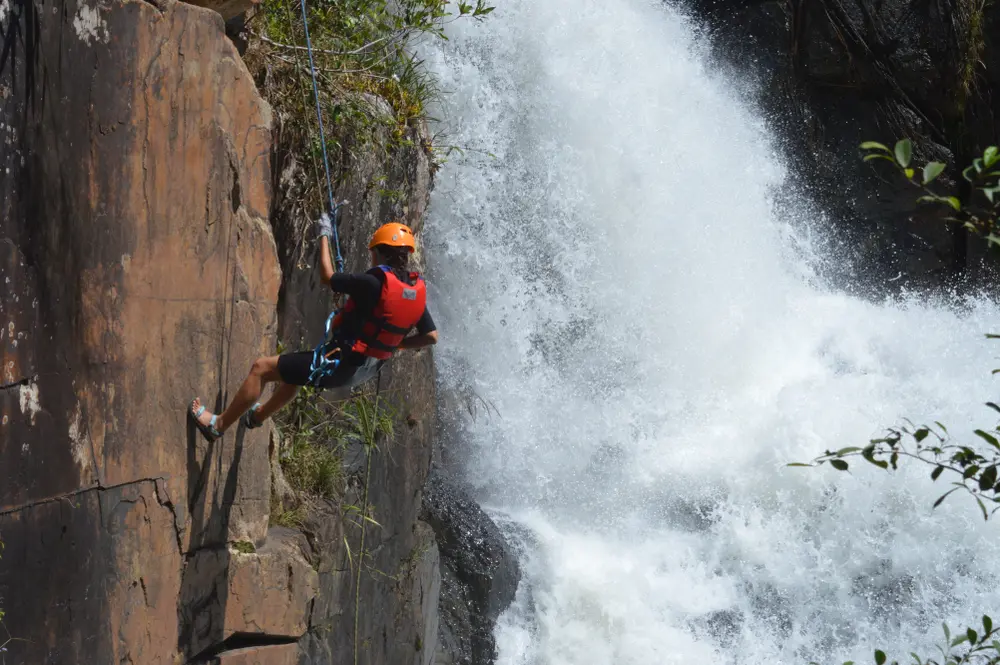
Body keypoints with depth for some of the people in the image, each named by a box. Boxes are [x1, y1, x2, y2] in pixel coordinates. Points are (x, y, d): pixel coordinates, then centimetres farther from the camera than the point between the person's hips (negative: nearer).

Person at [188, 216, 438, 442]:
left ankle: (218, 424, 14)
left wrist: (324, 235, 0)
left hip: (341, 365, -8)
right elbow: (431, 337, 3)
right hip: (367, 369, 8)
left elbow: (328, 277, -13)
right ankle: (259, 415, 56)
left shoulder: (373, 283, -25)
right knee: (296, 369, 35)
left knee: (262, 368, 3)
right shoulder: (417, 291, -2)